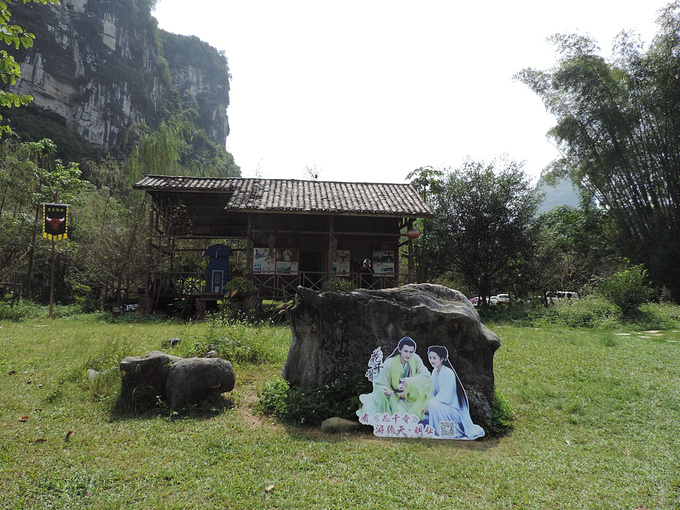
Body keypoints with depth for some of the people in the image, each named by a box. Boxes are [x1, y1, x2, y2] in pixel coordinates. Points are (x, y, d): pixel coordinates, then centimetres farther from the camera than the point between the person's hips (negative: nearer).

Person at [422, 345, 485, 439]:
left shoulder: (448, 373, -21)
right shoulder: (435, 371, 5)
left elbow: (445, 397, -23)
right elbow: (434, 393, 9)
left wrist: (429, 405, -19)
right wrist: (427, 404, -8)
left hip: (455, 409, -9)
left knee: (432, 405, -30)